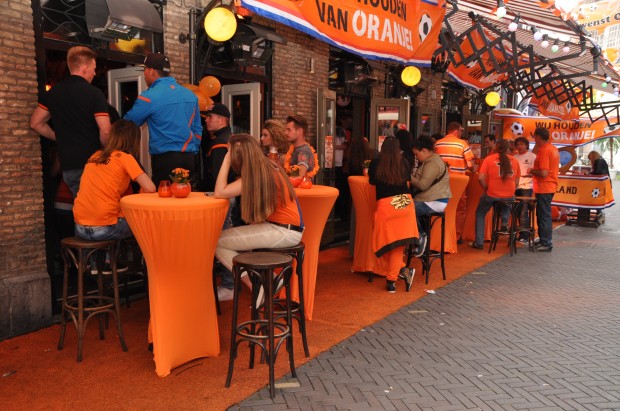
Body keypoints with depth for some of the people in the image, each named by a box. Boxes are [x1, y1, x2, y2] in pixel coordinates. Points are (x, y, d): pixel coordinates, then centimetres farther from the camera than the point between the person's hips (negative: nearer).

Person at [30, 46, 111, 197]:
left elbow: (36, 123, 12)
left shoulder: (53, 92, 9)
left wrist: (61, 138, 19)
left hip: (68, 164, 5)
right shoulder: (94, 93, -9)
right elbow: (105, 131, -17)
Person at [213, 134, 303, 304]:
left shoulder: (255, 175, -17)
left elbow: (219, 193, -19)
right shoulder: (268, 167, 9)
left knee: (216, 241, -7)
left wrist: (226, 160, -13)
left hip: (284, 232, -9)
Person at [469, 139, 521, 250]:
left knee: (480, 214, 20)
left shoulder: (489, 159, -5)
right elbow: (516, 182, 7)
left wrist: (486, 188, 2)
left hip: (492, 194, -3)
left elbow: (481, 178, -13)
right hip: (509, 195, 3)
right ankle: (504, 222, 15)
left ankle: (479, 242, 15)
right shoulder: (514, 161, 4)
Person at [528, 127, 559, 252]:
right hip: (550, 186, 10)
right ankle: (544, 240, 25)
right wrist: (535, 170, 16)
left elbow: (543, 173, -24)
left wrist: (532, 171, -7)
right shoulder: (554, 149, 12)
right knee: (543, 215, 17)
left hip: (543, 189, -10)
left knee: (544, 216, -2)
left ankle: (546, 243, 4)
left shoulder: (544, 151, -19)